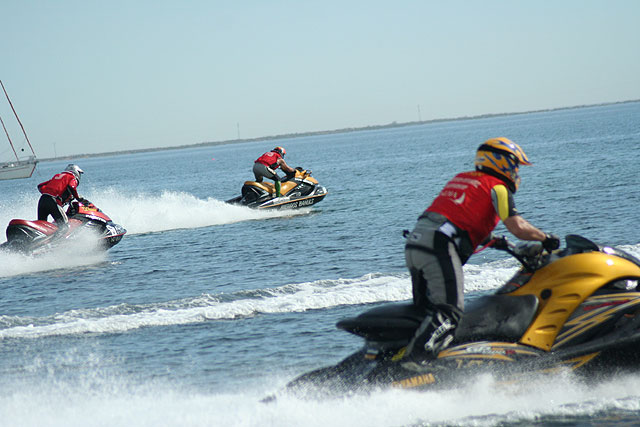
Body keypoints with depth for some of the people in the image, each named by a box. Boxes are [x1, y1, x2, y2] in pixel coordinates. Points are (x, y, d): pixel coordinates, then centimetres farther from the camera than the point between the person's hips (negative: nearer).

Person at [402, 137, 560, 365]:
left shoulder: (460, 178, 27)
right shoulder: (497, 187, 3)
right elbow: (517, 227, -7)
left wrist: (489, 239, 38)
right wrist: (546, 238, 9)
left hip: (414, 243, 9)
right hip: (440, 246, -9)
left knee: (427, 311, 13)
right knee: (449, 311, -13)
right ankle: (414, 360, -27)